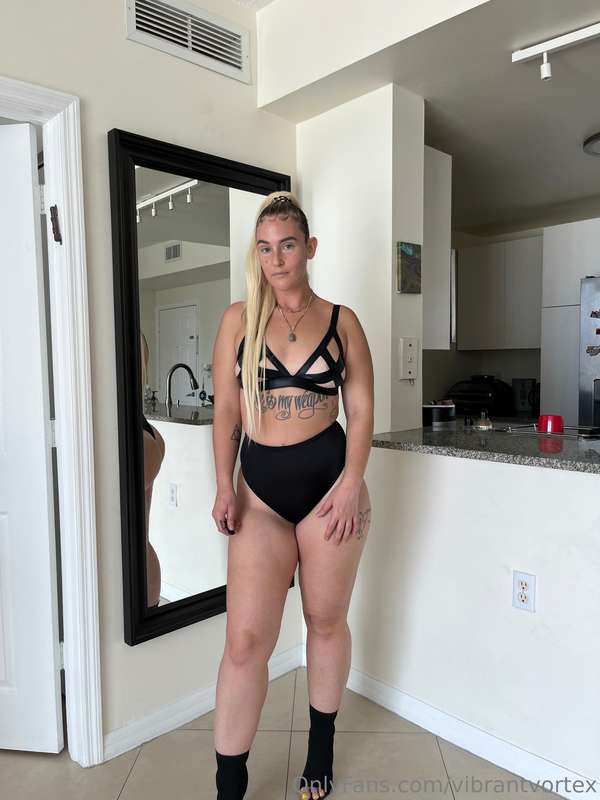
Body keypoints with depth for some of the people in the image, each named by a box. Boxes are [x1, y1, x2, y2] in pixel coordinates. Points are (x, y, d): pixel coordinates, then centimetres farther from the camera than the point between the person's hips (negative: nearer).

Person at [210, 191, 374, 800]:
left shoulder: (341, 320, 4)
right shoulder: (238, 319, 5)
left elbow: (362, 409, 2)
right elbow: (226, 411, 4)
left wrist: (352, 482, -10)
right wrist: (224, 488, -3)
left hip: (329, 481, 0)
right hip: (260, 488, 1)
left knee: (326, 620, 14)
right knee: (245, 639, -3)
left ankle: (321, 750, 39)